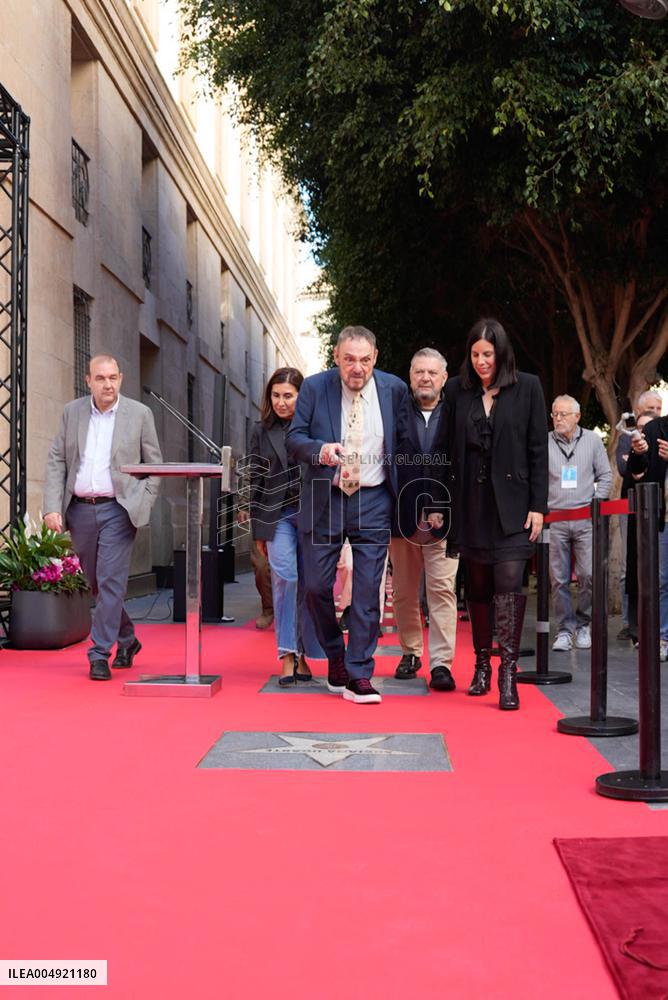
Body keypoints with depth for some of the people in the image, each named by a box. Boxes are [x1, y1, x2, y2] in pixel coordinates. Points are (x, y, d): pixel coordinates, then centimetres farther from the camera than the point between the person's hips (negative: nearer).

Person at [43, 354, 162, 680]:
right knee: (96, 583, 12)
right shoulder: (72, 412, 7)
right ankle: (126, 640, 31)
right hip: (79, 510, 4)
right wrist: (52, 507, -4)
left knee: (110, 581, -11)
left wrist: (143, 505, -4)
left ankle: (100, 655, -5)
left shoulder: (139, 414, 1)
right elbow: (56, 461, 6)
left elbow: (154, 464, 5)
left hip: (118, 509, -3)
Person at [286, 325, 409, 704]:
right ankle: (335, 656, 27)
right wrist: (319, 450, -23)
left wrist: (406, 500, 6)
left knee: (367, 590, -2)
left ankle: (359, 675, 6)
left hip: (373, 502, 0)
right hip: (324, 500, 0)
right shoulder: (315, 387, -2)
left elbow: (405, 442, 9)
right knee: (317, 585, 3)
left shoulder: (394, 389, 0)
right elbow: (294, 438, -1)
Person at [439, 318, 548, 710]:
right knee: (478, 586, 10)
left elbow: (538, 450, -1)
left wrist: (538, 505, -5)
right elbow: (447, 449, 7)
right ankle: (482, 664, 21)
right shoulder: (457, 390, 6)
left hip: (512, 503, -3)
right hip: (471, 503, 3)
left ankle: (508, 673, -10)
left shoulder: (527, 387, 0)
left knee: (509, 582, -12)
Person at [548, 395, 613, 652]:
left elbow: (605, 476, 11)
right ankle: (564, 629, 10)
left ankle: (583, 624, 12)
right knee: (558, 578, 0)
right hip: (553, 519, 0)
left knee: (589, 575, -6)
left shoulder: (592, 440, 8)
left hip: (585, 519, 0)